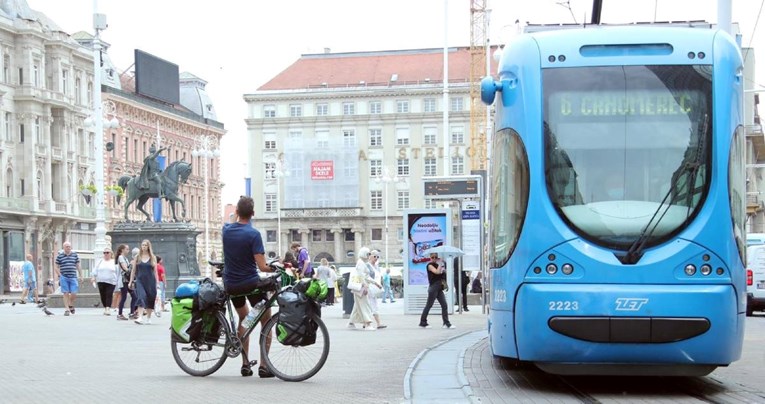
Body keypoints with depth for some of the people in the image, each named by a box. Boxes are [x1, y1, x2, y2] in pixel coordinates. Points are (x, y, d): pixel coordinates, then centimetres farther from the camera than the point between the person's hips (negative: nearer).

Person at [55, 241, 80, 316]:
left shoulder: (75, 255, 9)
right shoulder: (60, 256, 3)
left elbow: (78, 266, 15)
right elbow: (57, 267, 7)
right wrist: (60, 276, -3)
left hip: (73, 277, 1)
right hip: (64, 278, -1)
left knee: (74, 294, -3)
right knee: (66, 293, -2)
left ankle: (71, 305, 24)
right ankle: (67, 309, 4)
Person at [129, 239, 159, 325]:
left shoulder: (153, 257, 6)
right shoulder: (137, 257, 8)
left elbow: (155, 271, 6)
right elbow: (133, 270, 11)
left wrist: (157, 283, 0)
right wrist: (131, 281, 7)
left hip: (150, 281, 1)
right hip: (140, 280, -1)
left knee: (150, 299, 7)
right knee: (141, 297, -18)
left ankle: (148, 318, 22)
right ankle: (140, 318, -27)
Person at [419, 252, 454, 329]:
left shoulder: (437, 265, 16)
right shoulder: (430, 265, -7)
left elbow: (441, 273, 16)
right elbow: (437, 272, -23)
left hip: (439, 288, 8)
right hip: (433, 287, -8)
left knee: (444, 305, 0)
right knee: (429, 305, 0)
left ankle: (447, 323, 0)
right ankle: (423, 322, 10)